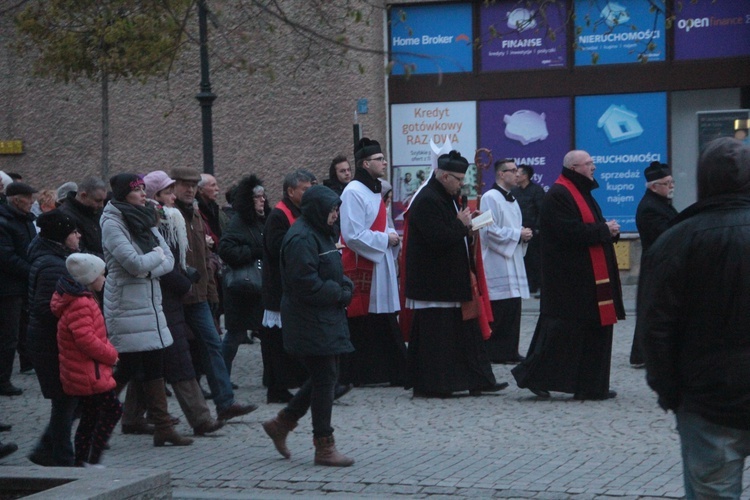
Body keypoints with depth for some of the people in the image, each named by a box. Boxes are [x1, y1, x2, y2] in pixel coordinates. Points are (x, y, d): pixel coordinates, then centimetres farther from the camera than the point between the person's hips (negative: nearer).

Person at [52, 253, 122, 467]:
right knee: (112, 410, -8)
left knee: (90, 416, 15)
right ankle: (91, 460, -8)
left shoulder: (83, 299, 16)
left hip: (81, 375, 11)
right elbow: (85, 339, -26)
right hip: (90, 375, -11)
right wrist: (111, 354, -15)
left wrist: (108, 351, 11)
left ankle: (81, 462, 19)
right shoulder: (80, 303, -19)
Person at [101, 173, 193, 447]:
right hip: (127, 308, -7)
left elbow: (169, 259, 4)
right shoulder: (112, 224, -11)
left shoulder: (144, 221, 12)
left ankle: (163, 427, 8)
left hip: (150, 304, 7)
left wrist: (148, 269, -13)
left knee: (154, 367, 6)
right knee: (128, 368, -5)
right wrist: (156, 254, -4)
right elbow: (135, 263, -22)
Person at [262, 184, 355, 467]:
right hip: (311, 324, -10)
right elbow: (306, 284, -23)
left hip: (327, 319, 10)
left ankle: (281, 424, 24)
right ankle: (324, 447, 2)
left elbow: (335, 274, 23)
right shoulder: (302, 239, -17)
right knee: (324, 379, -5)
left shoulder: (321, 234, 16)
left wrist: (345, 288, 2)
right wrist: (338, 294, -13)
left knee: (325, 377, 13)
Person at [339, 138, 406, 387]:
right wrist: (384, 239, -13)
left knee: (384, 323, 8)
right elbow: (352, 235, -20)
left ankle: (396, 372, 9)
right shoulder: (353, 192, -14)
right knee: (360, 325, -5)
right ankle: (353, 375, 1)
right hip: (360, 268, -9)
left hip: (378, 267, 9)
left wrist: (391, 236, 6)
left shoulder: (374, 190, 16)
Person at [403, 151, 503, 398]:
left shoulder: (446, 198, 16)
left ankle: (477, 379, 14)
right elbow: (439, 238, -26)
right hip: (433, 283, -11)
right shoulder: (427, 201, -18)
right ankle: (429, 385, 2)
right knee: (435, 334, -5)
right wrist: (461, 225, -12)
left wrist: (465, 225, 5)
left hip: (452, 281, 11)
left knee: (465, 331, 11)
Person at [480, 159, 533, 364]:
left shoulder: (512, 200, 18)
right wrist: (518, 234, -12)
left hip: (513, 262, 9)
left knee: (513, 308, 7)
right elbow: (490, 232, -18)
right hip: (497, 265, -9)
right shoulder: (490, 198, -11)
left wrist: (524, 235, 5)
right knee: (498, 311, -9)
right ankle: (494, 352, -3)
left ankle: (509, 351, 13)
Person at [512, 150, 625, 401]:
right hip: (569, 279, -10)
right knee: (561, 328, -8)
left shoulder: (581, 192, 19)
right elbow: (571, 232, -23)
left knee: (595, 330, 9)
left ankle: (592, 386, 13)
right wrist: (604, 229, -14)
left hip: (590, 278, 10)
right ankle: (533, 375, 1)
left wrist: (609, 230, -2)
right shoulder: (559, 195, -14)